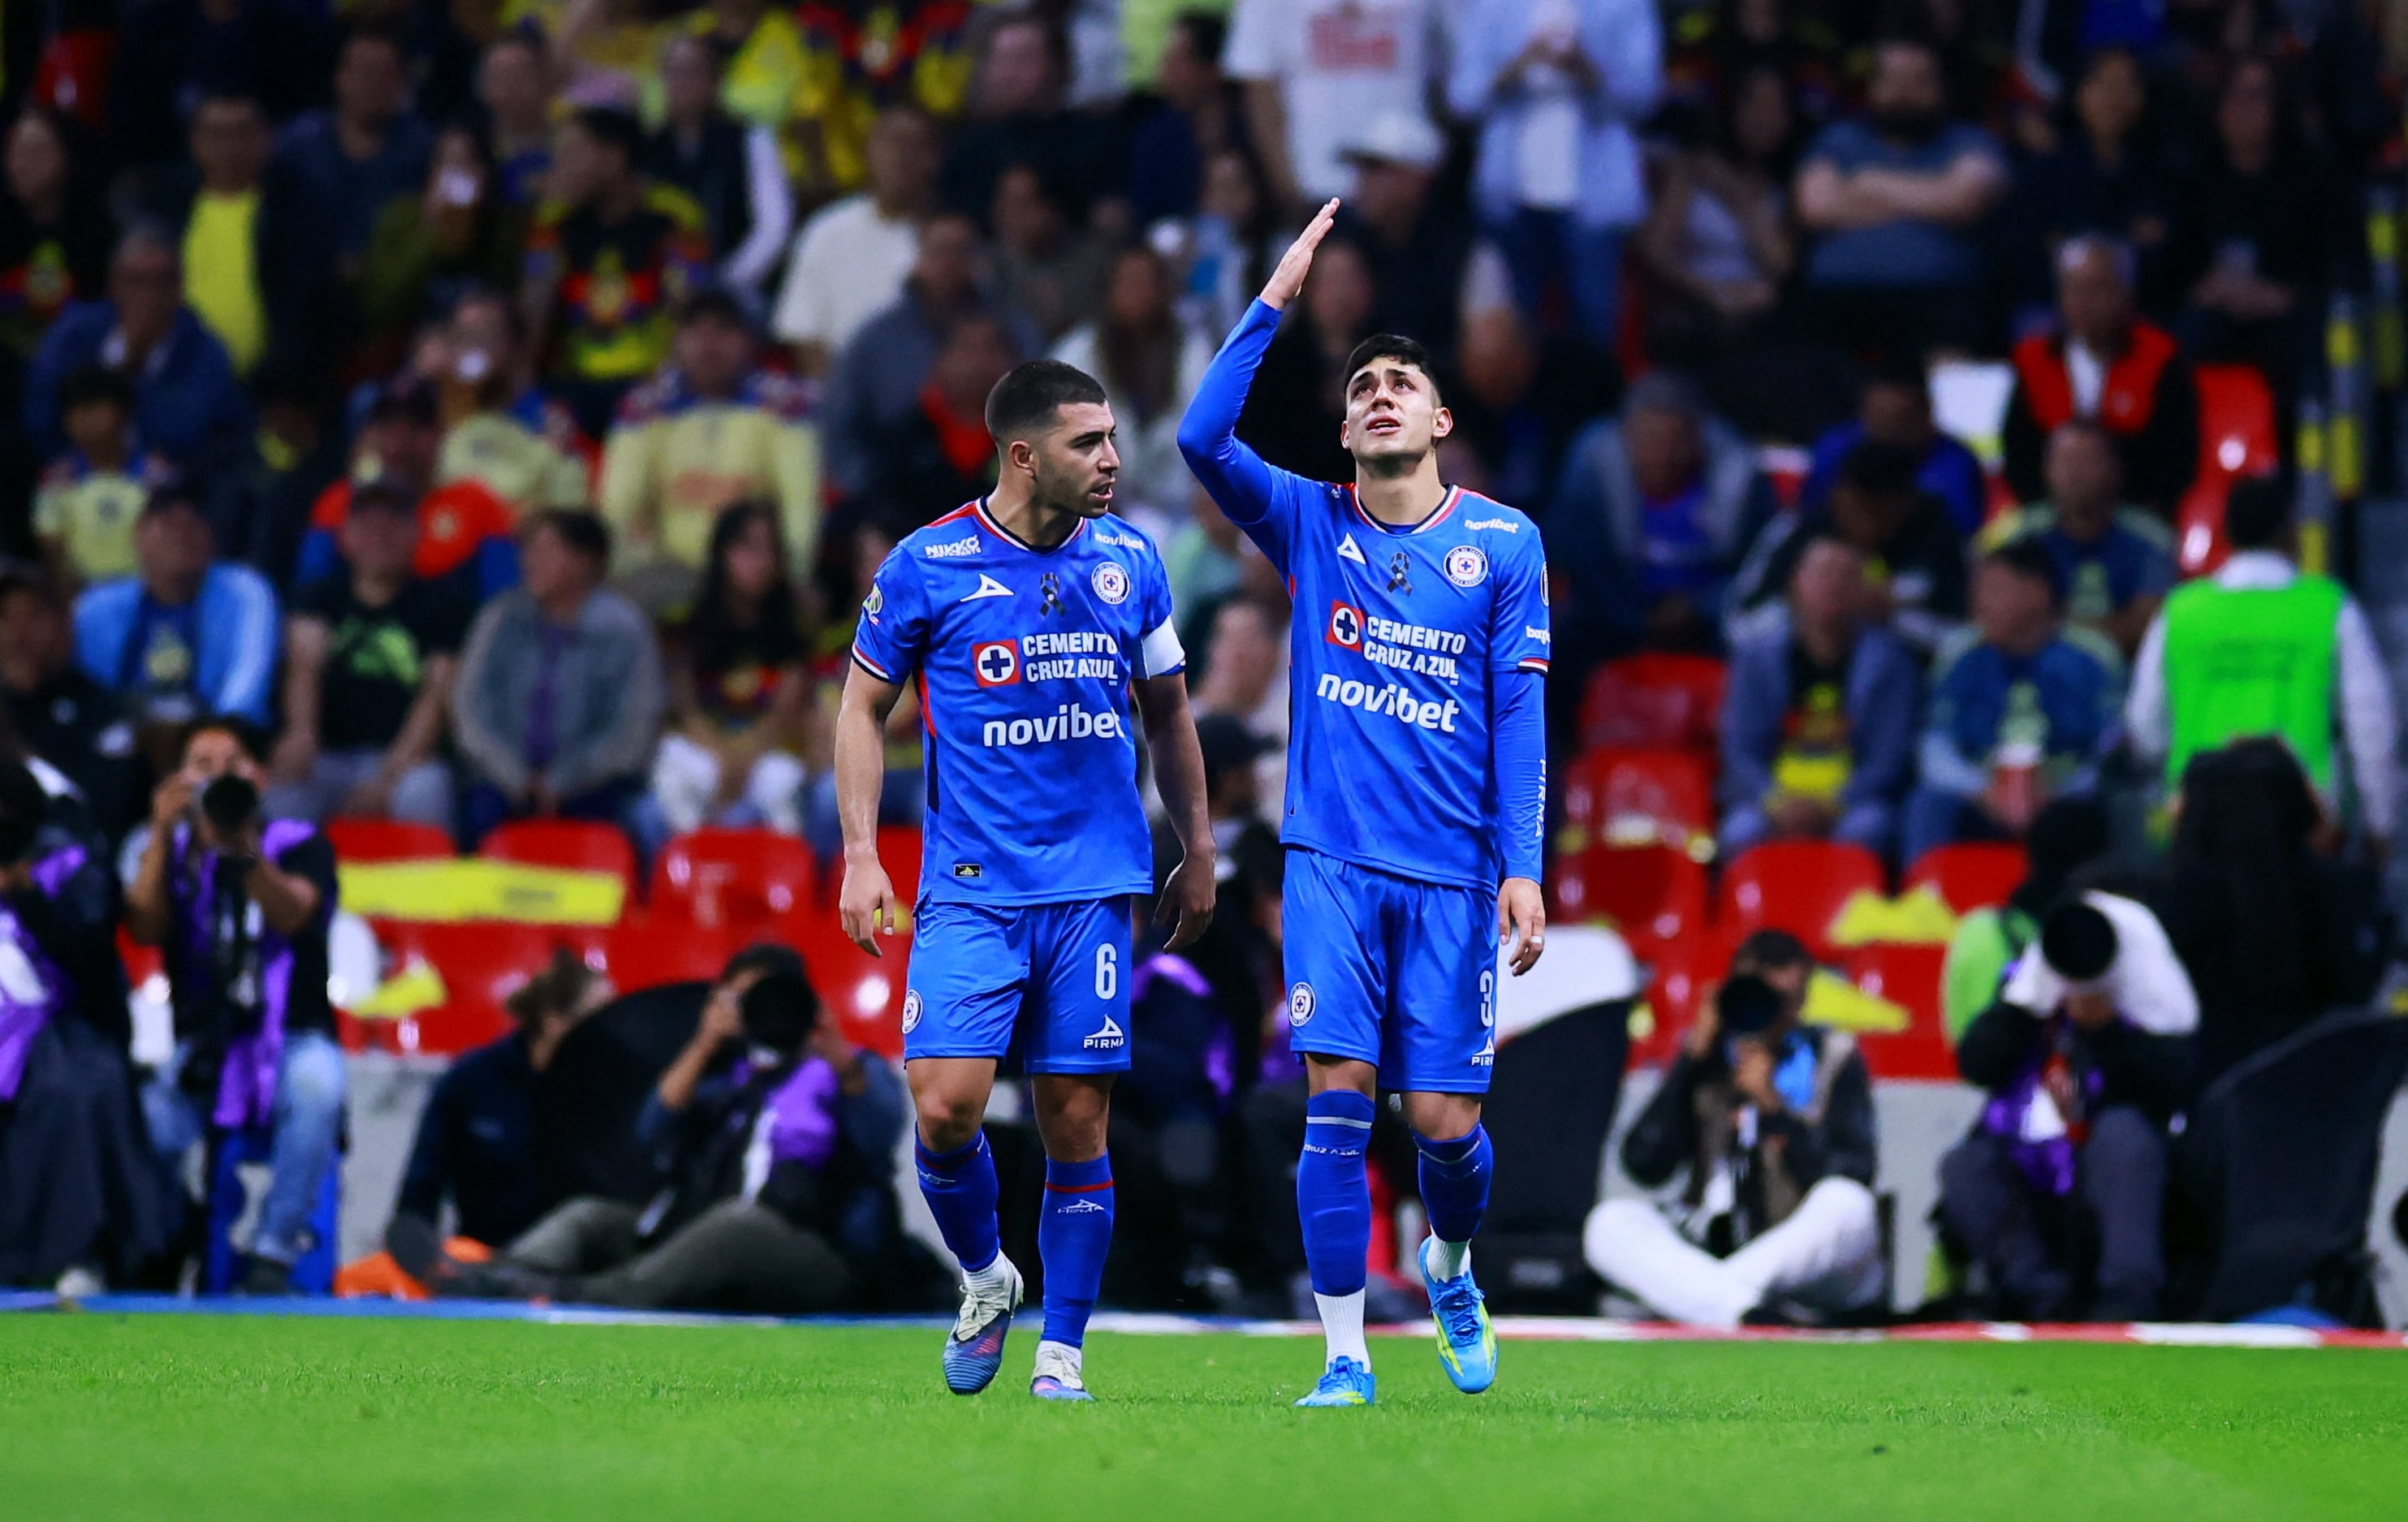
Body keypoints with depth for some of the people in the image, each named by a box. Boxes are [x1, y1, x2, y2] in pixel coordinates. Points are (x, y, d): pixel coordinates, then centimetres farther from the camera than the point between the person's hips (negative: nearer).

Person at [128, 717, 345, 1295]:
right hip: (203, 1052, 2)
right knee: (139, 1129, -30)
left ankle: (273, 1253, -28)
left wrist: (243, 847, -35)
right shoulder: (172, 853, 11)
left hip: (292, 1037, -1)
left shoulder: (299, 845, 3)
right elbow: (146, 929, -7)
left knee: (316, 1077, -39)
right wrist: (163, 835, -13)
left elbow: (290, 915, -18)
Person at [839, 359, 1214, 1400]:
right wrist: (861, 856, -2)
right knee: (945, 1107, -13)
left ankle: (1062, 1354, 8)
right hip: (971, 886, -2)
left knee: (1076, 1122, 0)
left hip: (1095, 885, 2)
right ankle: (984, 1280, 15)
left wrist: (1197, 852, 16)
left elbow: (1167, 711, 18)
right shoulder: (927, 567, -4)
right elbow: (863, 707, 6)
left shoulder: (1129, 561, 6)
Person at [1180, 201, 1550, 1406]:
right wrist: (1275, 301, -11)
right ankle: (1346, 1356, -4)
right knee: (1337, 1098, -10)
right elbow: (1203, 440, -10)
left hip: (1453, 872, 0)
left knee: (1443, 1118, -1)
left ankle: (1450, 1266, 31)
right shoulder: (1308, 523, 6)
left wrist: (1521, 868, -5)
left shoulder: (1503, 543, 4)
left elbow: (1520, 710, 2)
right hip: (1333, 858, 0)